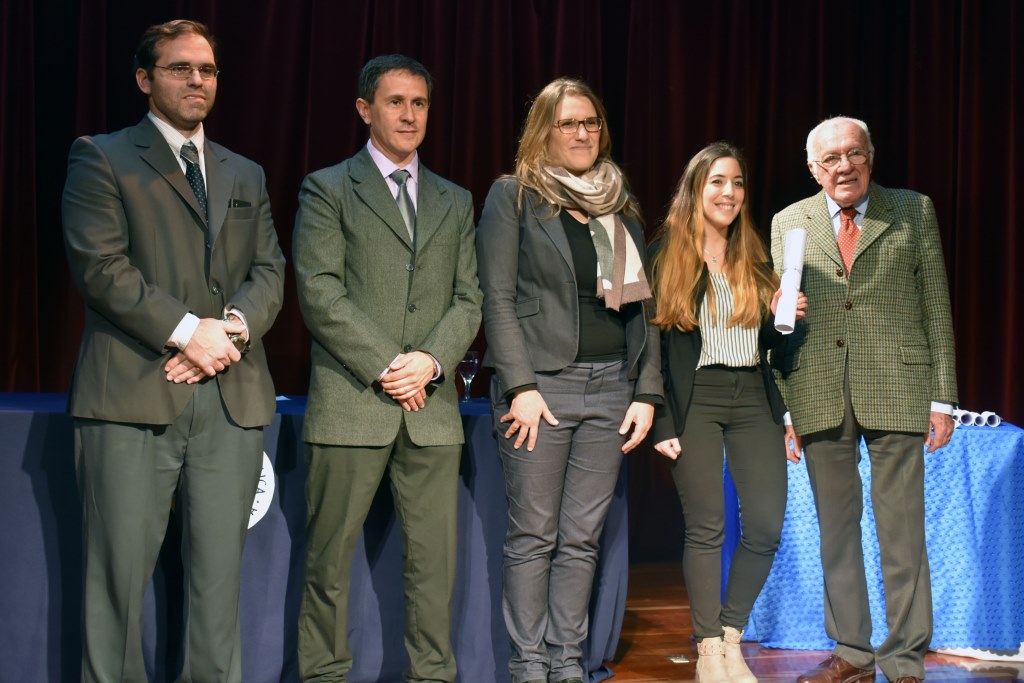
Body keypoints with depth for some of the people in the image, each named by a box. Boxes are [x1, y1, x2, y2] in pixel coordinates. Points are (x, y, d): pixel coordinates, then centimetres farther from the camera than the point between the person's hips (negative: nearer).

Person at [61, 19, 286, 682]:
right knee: (119, 573, -4)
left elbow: (270, 271, 12)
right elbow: (100, 265, -7)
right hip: (133, 396, -4)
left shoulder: (246, 176, 22)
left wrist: (232, 326, -8)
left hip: (231, 399, 5)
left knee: (219, 573, 4)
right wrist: (186, 330, -13)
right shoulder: (101, 158, 6)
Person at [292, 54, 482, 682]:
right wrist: (385, 367, -12)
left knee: (435, 559, 4)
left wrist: (431, 360, -8)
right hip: (351, 401, -3)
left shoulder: (455, 202, 18)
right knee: (330, 558, 1)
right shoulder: (327, 190, 4)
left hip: (432, 406, 4)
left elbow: (469, 298, 11)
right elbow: (320, 293, -6)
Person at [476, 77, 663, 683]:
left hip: (611, 386, 4)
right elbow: (498, 298, -5)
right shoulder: (515, 196, 3)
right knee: (534, 536, -3)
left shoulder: (622, 208, 17)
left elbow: (641, 308, 15)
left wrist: (647, 392, 6)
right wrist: (521, 386, -14)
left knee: (583, 538, 5)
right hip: (542, 381, -4)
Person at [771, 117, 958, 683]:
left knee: (901, 531, -1)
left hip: (895, 389, -2)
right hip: (819, 395, 2)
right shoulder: (788, 223, 11)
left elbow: (936, 305, 6)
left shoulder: (914, 212, 8)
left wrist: (942, 397, 0)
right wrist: (781, 405, 4)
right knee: (836, 529, 9)